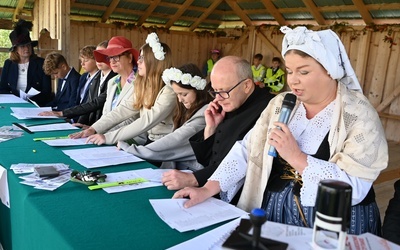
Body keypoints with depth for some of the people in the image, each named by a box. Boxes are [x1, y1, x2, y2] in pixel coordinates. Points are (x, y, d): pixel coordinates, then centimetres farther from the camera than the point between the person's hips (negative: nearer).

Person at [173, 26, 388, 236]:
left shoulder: (360, 116, -10)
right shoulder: (281, 104, 3)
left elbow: (354, 187, -18)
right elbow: (247, 150, 0)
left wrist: (296, 157, -23)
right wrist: (208, 189, -10)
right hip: (272, 212, 4)